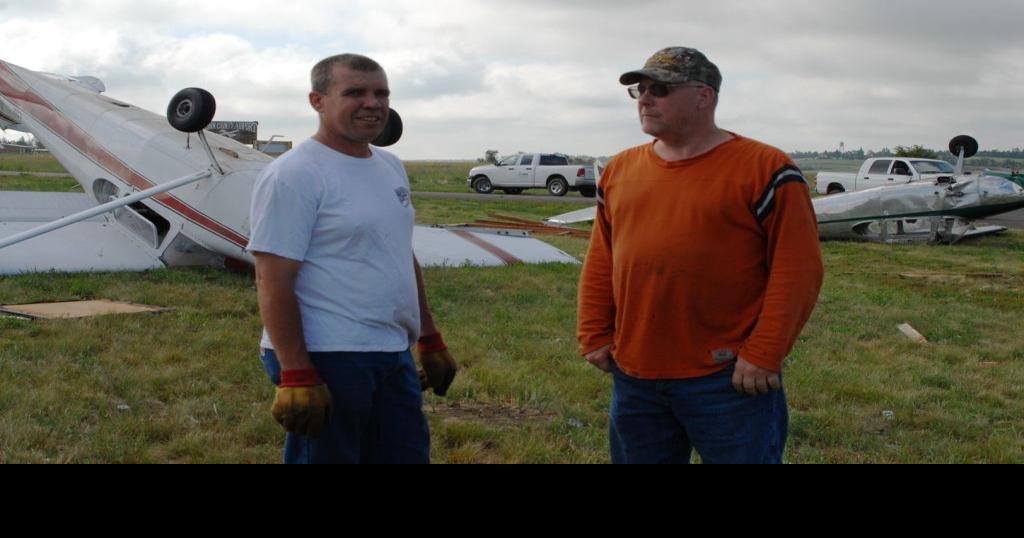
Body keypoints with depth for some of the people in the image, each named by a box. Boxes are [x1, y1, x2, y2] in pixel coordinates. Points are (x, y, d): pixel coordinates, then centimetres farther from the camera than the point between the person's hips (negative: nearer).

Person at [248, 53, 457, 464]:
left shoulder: (391, 166, 14)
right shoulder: (294, 175, -12)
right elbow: (274, 284, -17)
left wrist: (430, 338, 20)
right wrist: (296, 375, -22)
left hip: (394, 354, 8)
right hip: (325, 358, -8)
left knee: (408, 453, 15)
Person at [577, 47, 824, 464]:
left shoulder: (764, 169, -7)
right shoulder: (620, 170, 11)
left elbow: (798, 269, -10)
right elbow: (600, 264, 15)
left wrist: (763, 354, -14)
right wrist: (595, 336, 7)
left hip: (729, 380, -5)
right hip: (633, 376, 6)